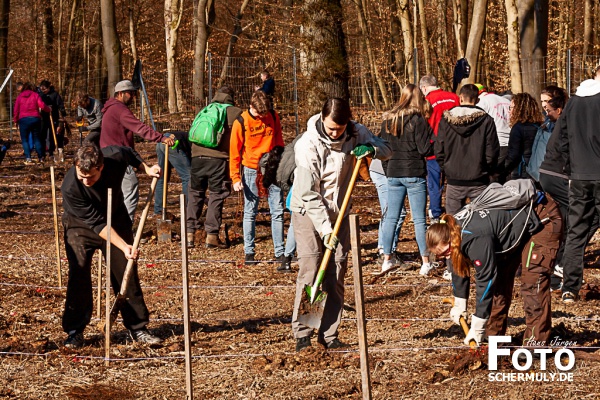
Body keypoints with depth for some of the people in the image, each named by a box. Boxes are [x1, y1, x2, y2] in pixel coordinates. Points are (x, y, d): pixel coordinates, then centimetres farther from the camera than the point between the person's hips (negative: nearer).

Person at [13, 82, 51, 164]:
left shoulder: (19, 96, 6)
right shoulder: (35, 95, 4)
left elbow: (16, 109, 7)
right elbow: (42, 106, -6)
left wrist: (15, 120, 17)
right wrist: (49, 109, 13)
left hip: (23, 120, -1)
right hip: (35, 119, 1)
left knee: (25, 140, 4)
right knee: (36, 139, 13)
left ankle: (28, 158, -10)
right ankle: (41, 158, 14)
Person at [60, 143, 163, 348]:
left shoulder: (116, 157, -29)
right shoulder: (70, 188, -36)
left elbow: (130, 154, 1)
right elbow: (97, 223, -32)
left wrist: (146, 168, -13)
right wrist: (124, 246, -36)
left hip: (116, 221, 3)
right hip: (81, 227, -3)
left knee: (127, 275, 4)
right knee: (79, 275, -12)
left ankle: (138, 328, 14)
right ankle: (74, 331, 1)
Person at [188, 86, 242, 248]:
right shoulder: (236, 113, 8)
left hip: (197, 157, 4)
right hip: (219, 158, -4)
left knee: (195, 194, 13)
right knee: (217, 196, 2)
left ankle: (189, 232, 10)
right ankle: (212, 235, -1)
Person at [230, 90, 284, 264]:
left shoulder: (273, 117, 1)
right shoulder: (241, 122, -8)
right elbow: (234, 151, -5)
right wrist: (235, 178, -10)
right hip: (251, 170, -3)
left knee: (277, 212, 0)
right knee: (250, 213, 2)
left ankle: (279, 252, 3)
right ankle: (249, 252, 8)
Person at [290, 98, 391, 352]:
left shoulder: (356, 134, -9)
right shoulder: (308, 144, -22)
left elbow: (386, 150, 4)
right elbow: (309, 194, -22)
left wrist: (371, 149, -20)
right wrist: (325, 228, -25)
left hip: (338, 212, 4)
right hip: (308, 211, -4)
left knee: (336, 275, 2)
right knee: (309, 272, -13)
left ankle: (329, 334, 8)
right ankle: (302, 334, -8)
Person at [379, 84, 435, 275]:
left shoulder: (388, 120, 6)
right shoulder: (417, 119, -10)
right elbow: (425, 149, -13)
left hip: (393, 174, 5)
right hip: (414, 174, -5)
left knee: (391, 217, 10)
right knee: (419, 219, -1)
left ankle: (387, 259, 10)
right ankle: (425, 262, 0)